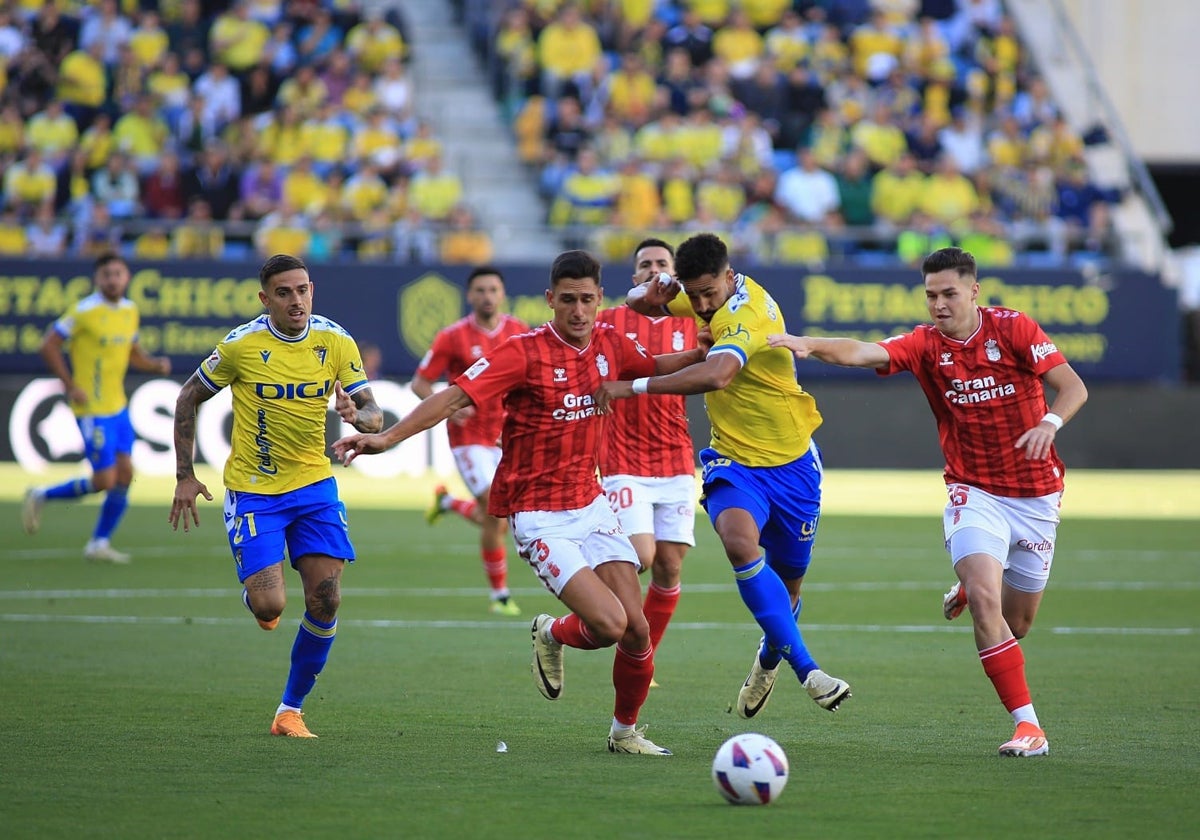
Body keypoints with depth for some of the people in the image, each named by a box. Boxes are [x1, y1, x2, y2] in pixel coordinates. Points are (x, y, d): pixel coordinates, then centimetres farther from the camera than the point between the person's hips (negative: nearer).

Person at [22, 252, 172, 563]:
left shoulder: (130, 310, 9)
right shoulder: (84, 311, -14)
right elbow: (49, 345, -12)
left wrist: (156, 364, 0)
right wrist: (70, 386, -16)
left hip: (118, 406, 7)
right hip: (92, 408, -7)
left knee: (124, 474, 4)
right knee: (104, 481, -8)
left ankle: (100, 543, 14)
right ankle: (41, 497, 13)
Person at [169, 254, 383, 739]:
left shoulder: (336, 343, -4)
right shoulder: (241, 345, -12)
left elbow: (373, 414, -1)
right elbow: (188, 399, 1)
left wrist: (358, 416, -26)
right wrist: (185, 476, -2)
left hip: (314, 484, 3)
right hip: (252, 490, -3)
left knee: (325, 602, -6)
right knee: (269, 606, -15)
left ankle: (291, 709, 11)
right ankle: (257, 596, 26)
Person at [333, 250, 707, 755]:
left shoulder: (609, 345, 4)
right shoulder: (526, 352, -15)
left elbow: (655, 369, 27)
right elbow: (457, 396, -23)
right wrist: (389, 438, -32)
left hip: (591, 505, 6)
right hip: (540, 517, -6)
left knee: (637, 630, -3)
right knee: (609, 624, -19)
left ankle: (625, 731, 21)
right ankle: (552, 635, 16)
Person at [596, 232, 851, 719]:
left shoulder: (745, 314, -25)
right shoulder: (707, 297, -2)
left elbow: (716, 374, -45)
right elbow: (640, 301, 17)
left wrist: (634, 387, -45)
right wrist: (650, 296, -9)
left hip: (790, 464, -4)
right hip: (732, 460, 4)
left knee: (786, 586, 10)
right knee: (739, 542, -29)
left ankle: (769, 659, 44)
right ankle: (807, 670, -27)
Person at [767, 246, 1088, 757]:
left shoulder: (1012, 329, -8)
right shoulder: (925, 345, -5)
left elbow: (1073, 387, -12)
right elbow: (863, 353, -21)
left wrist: (1050, 422, -33)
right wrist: (811, 346, -39)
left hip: (1036, 494, 0)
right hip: (974, 492, 0)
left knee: (1017, 622, 9)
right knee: (985, 603, -22)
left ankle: (969, 590, 46)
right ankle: (1027, 725, -18)